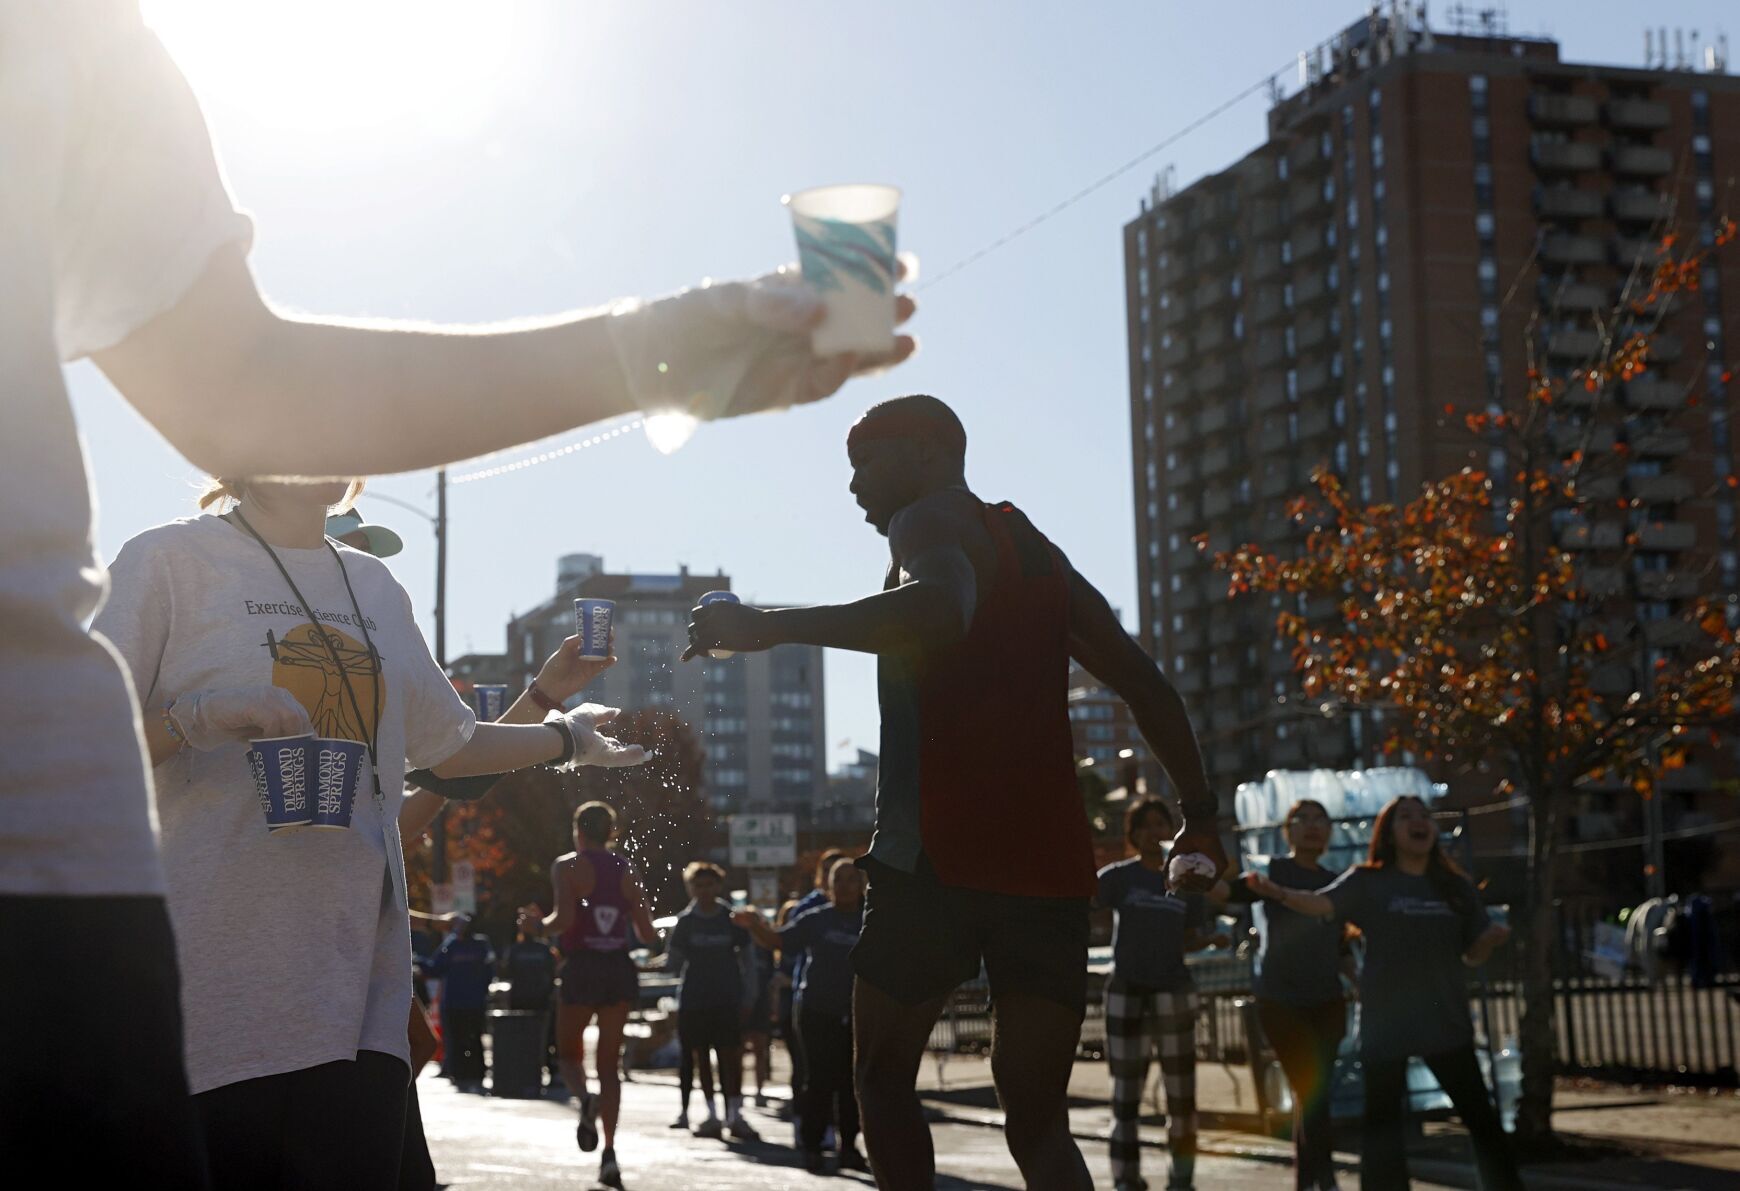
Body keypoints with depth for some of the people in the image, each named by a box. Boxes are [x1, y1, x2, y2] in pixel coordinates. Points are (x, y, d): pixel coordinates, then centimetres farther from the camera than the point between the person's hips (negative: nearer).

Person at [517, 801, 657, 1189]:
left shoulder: (568, 866, -3)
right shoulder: (627, 870, 8)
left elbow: (564, 918, -17)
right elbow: (646, 934, 6)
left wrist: (537, 925, 2)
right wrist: (650, 929, 29)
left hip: (582, 967, -3)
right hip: (620, 968, 3)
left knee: (569, 1053, 13)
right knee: (609, 1063, 9)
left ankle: (585, 1099, -22)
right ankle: (609, 1153, 0)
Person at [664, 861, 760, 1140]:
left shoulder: (731, 920, 3)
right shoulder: (685, 921, 4)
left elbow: (747, 960, 8)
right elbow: (673, 963, 7)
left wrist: (748, 997, 3)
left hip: (727, 999, -1)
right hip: (693, 1000, 1)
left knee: (731, 1057, -7)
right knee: (702, 1058, 5)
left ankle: (735, 1115, -3)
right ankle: (712, 1116, 12)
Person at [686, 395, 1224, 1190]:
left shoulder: (931, 522, 1)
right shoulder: (1036, 553, 25)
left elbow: (938, 611, -24)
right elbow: (1146, 684, 25)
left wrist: (768, 626, -21)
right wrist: (1200, 815, 27)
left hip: (940, 855, -6)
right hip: (1050, 865, 7)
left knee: (885, 1080, 10)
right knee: (1036, 1120, 7)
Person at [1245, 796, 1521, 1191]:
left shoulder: (1455, 887, 9)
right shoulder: (1368, 882, -1)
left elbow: (1472, 956, 11)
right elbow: (1322, 903, -19)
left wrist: (1491, 938, -12)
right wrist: (1278, 893, -39)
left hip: (1446, 1020, 3)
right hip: (1386, 1022, -2)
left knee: (1480, 1115, 6)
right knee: (1383, 1121, 2)